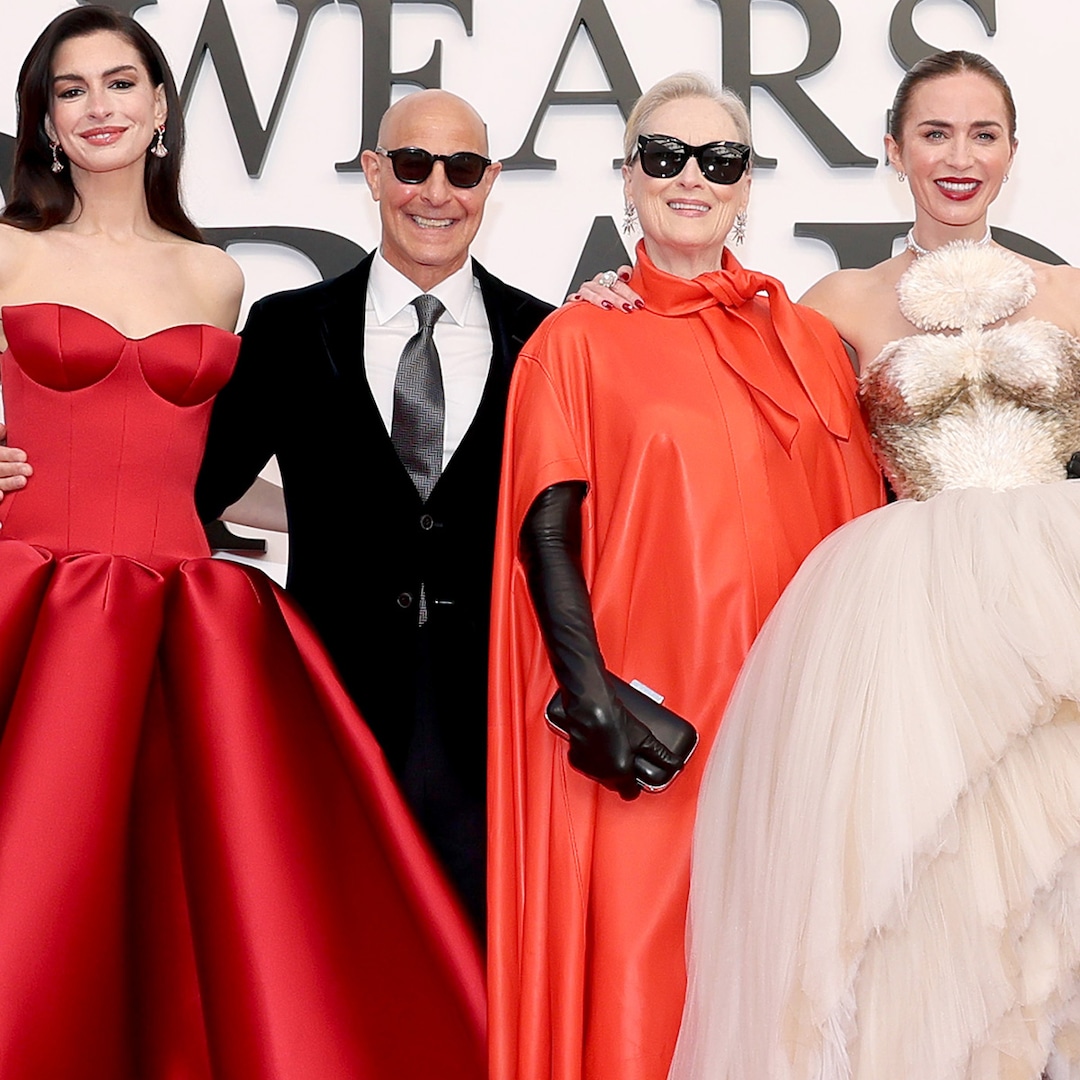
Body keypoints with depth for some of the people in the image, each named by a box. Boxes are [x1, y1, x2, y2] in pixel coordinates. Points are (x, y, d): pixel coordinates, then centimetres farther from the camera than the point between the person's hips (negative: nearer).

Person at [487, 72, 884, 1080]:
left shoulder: (809, 341, 12)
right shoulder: (579, 340, 3)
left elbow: (860, 533, 12)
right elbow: (548, 532, -3)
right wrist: (588, 693, -14)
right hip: (648, 725, -3)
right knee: (636, 968, 0)